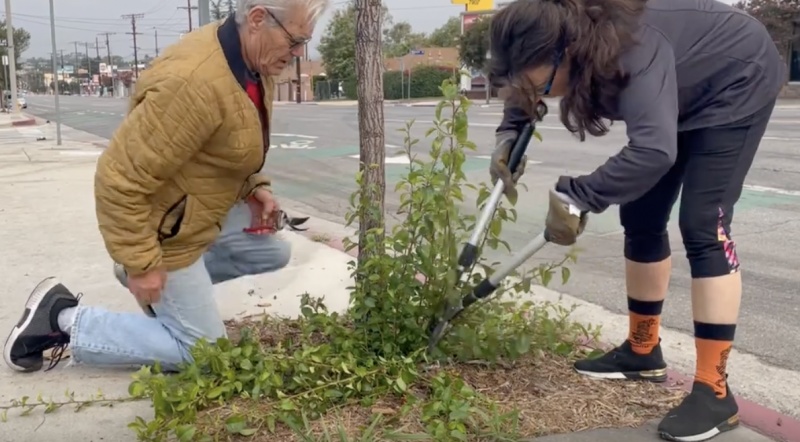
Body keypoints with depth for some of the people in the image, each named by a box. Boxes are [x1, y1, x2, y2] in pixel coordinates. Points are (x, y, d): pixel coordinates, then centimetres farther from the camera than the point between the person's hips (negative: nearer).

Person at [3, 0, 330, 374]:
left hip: (202, 206, 9)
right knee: (202, 351, 1)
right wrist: (142, 264, -25)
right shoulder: (194, 82, -35)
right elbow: (119, 178, -31)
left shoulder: (253, 62, -4)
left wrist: (254, 187, 3)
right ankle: (65, 320, 6)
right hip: (163, 226, -9)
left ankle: (183, 278, 24)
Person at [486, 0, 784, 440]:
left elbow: (654, 151, -52)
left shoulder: (631, 49, -41)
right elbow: (525, 96, 4)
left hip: (736, 85, -8)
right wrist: (509, 134, -15)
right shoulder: (569, 38, -16)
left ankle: (714, 391, -13)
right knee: (640, 218, 6)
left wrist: (575, 197, -47)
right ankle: (642, 350, 21)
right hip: (681, 95, 8)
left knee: (702, 226, -18)